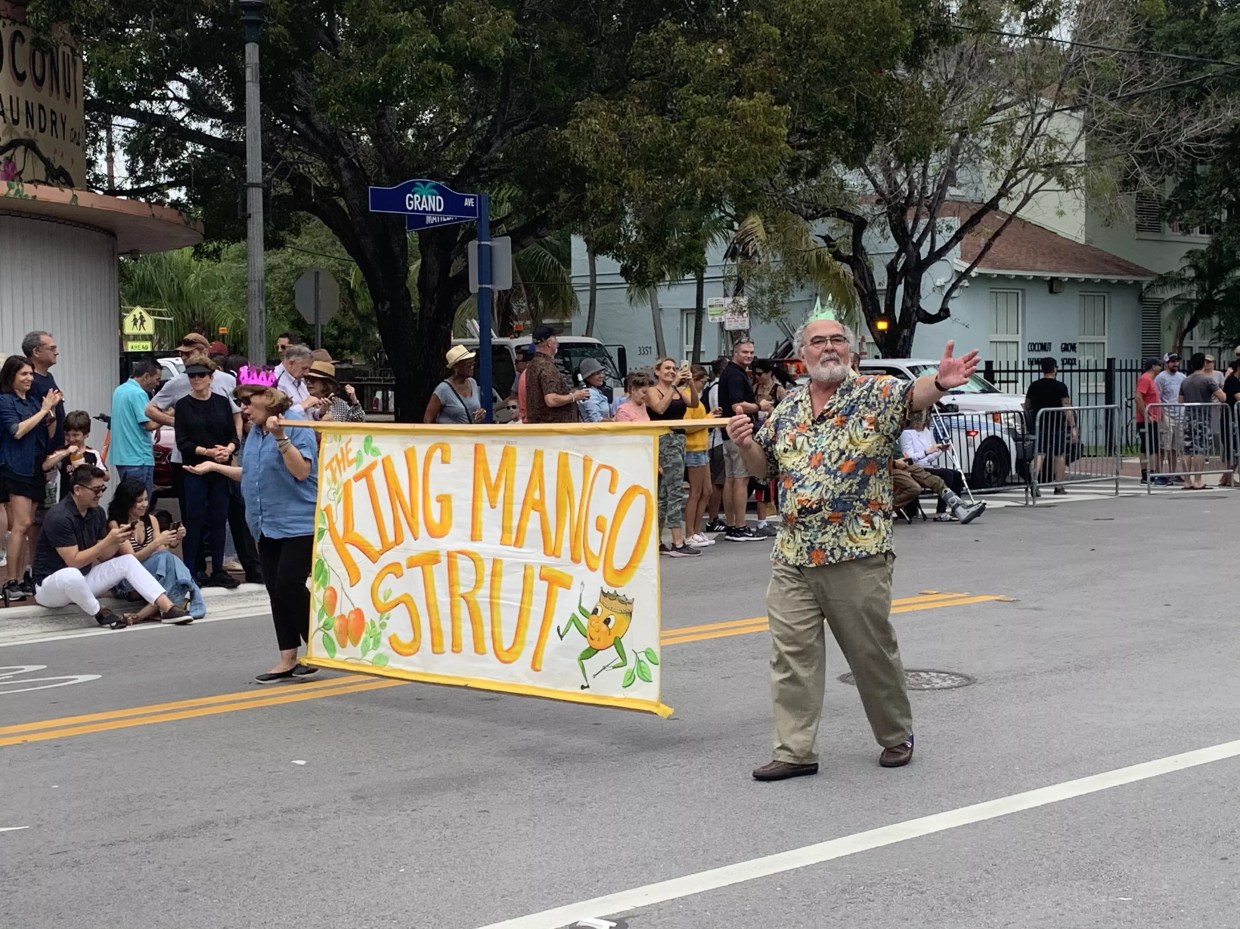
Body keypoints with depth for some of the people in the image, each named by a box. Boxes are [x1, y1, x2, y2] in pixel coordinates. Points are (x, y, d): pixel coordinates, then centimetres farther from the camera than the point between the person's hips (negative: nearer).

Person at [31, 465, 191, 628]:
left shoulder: (97, 512, 2)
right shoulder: (59, 517, -24)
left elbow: (103, 556, 5)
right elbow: (74, 561, -26)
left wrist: (117, 541, -15)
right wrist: (107, 541, -27)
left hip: (83, 578, 8)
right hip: (50, 583, -8)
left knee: (128, 561, -6)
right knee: (72, 575, -41)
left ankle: (168, 609, -18)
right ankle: (99, 612, -12)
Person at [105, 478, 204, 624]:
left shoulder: (151, 520, 11)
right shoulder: (115, 524, -6)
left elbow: (162, 551, 6)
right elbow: (131, 559, -14)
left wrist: (175, 540, -13)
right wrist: (158, 541, -23)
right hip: (124, 582, -5)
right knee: (166, 558, -31)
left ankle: (143, 614, -38)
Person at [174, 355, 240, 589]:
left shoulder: (222, 403, 8)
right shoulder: (183, 406, 0)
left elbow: (233, 436, 9)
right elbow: (182, 442, -5)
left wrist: (228, 449, -13)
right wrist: (208, 452, -17)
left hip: (220, 470, 3)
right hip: (194, 470, -3)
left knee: (219, 519, 6)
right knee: (194, 520, -2)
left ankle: (218, 570, 13)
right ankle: (190, 570, 4)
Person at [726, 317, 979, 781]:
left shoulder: (875, 394, -4)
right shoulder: (788, 409, 12)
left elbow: (914, 394, -24)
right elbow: (763, 466, 21)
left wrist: (939, 382, -46)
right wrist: (744, 443, -1)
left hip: (857, 555, -5)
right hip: (792, 558, 5)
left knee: (873, 653, 7)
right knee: (792, 655, 4)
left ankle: (897, 736, 27)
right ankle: (795, 751, 12)